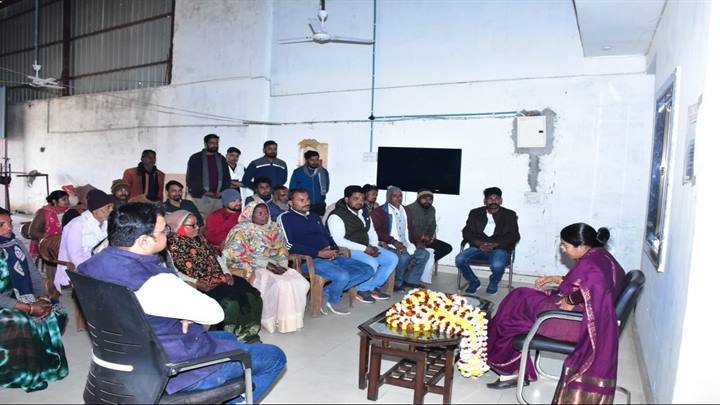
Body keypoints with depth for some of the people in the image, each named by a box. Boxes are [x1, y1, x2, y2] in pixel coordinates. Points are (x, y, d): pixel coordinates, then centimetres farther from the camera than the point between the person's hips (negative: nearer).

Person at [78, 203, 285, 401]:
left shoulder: (93, 264, -6)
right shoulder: (155, 283, -34)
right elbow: (214, 313, -22)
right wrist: (188, 313, -2)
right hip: (175, 372, -9)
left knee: (227, 338, 31)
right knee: (274, 357, 6)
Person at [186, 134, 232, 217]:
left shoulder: (221, 159, 15)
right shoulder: (195, 158, 5)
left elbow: (227, 178, 16)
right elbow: (190, 179, 1)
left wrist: (222, 192, -2)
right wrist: (204, 192, -10)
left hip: (218, 197, 3)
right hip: (201, 197, -3)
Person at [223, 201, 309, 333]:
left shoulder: (274, 228, 13)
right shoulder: (242, 230, -3)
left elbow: (282, 250, 12)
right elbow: (238, 255, -12)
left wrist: (281, 264, -11)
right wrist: (265, 264, -19)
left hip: (273, 266, 6)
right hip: (251, 268, -5)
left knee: (299, 282, -19)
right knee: (279, 285, -31)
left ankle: (292, 319, -9)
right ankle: (273, 320, -14)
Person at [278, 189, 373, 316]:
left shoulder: (314, 216, 24)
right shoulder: (285, 218, 1)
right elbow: (290, 245, -11)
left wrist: (334, 249, 1)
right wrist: (318, 253, -17)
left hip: (331, 257, 8)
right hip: (309, 260, -8)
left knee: (368, 270, -7)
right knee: (342, 276, -33)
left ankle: (326, 292, -5)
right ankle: (333, 300, 1)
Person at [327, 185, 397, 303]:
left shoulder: (364, 212, 13)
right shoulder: (336, 216, -14)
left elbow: (371, 231, 20)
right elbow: (339, 241, -22)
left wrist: (374, 246, -3)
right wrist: (364, 248, -23)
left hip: (366, 248, 9)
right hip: (348, 250, -9)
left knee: (393, 258, -3)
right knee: (372, 263, -31)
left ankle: (373, 287, 6)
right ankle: (362, 290, -5)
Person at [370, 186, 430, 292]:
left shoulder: (406, 211, 18)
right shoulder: (380, 211, -3)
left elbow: (411, 229, 24)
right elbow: (377, 231, -13)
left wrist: (417, 241, 5)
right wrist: (394, 241, -24)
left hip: (407, 244, 7)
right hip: (390, 245, -7)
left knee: (424, 254, -7)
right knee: (403, 256, -32)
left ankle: (410, 280, 6)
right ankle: (397, 283, -9)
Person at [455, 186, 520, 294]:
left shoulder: (509, 215, 8)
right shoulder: (475, 213, 13)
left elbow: (514, 236, -1)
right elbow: (467, 232, 5)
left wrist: (495, 245, -17)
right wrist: (479, 243, -15)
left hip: (500, 248, -2)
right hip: (478, 246, 2)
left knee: (497, 265, -35)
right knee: (460, 259, -25)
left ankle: (493, 283, 4)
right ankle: (474, 281, 5)